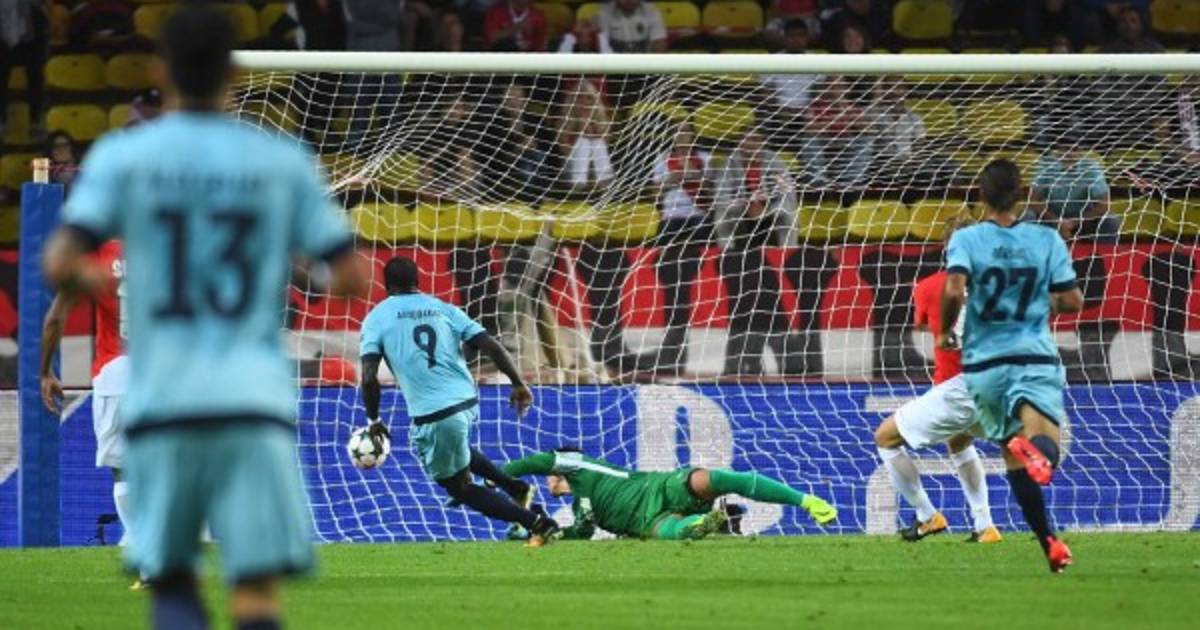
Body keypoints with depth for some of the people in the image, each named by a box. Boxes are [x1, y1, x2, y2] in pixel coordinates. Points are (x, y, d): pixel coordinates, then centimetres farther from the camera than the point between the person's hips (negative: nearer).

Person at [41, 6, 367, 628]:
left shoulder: (122, 156, 2)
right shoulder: (283, 162, 4)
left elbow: (57, 265, -7)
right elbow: (351, 278, 3)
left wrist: (86, 278, 16)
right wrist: (331, 279, 27)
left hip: (160, 407, 0)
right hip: (254, 406, 0)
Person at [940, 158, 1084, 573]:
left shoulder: (966, 239, -2)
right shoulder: (1046, 240, 3)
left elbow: (954, 291, -17)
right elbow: (1072, 300, 2)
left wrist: (946, 331, 1)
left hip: (985, 363, 1)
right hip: (1036, 356, -1)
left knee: (1015, 459, 12)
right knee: (1044, 449, -18)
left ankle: (1048, 541, 6)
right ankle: (1037, 446, -55)